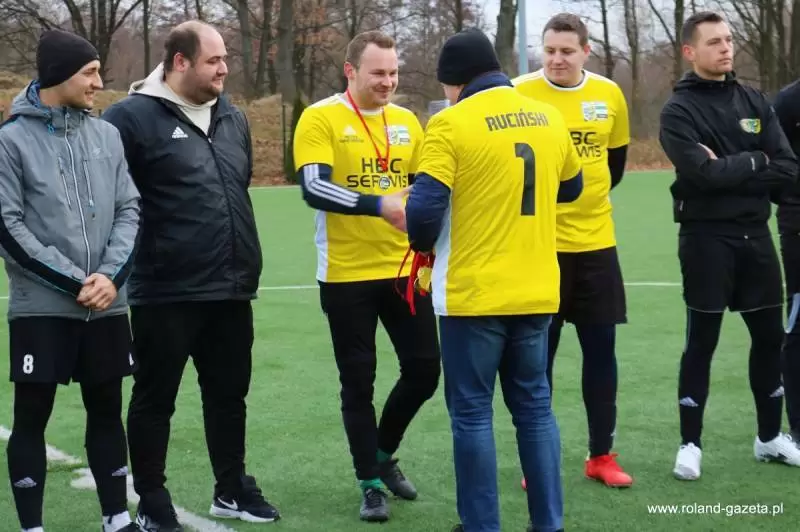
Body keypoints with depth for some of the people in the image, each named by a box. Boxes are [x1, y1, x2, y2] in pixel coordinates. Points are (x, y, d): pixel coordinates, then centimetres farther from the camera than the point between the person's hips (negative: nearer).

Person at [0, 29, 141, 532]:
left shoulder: (107, 135, 7)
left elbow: (129, 209, 6)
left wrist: (110, 274, -10)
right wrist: (75, 281, -12)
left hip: (107, 307, 4)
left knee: (107, 411, 12)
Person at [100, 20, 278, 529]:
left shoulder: (233, 117, 12)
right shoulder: (133, 116, -10)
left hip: (231, 290, 6)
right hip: (165, 292, -6)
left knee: (229, 393, 16)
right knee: (155, 399, 6)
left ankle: (232, 490, 30)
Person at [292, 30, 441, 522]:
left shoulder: (407, 121, 8)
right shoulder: (320, 118, -8)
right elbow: (313, 188, -20)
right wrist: (379, 205, -31)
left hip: (404, 268, 5)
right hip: (347, 275, -4)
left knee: (425, 368, 7)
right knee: (359, 381, 4)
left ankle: (384, 454, 31)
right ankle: (371, 483, 18)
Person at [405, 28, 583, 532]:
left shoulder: (452, 123, -11)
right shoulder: (549, 118, 7)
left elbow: (424, 206, -18)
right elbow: (571, 187, 22)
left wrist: (425, 246, 2)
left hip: (473, 295, -5)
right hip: (536, 293, 5)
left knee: (472, 413, 5)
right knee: (535, 406, 14)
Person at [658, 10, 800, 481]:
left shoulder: (755, 102, 8)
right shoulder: (679, 111, -7)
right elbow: (703, 173, -23)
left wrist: (729, 170, -13)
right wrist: (754, 162, -10)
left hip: (755, 234, 5)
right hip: (706, 238, -5)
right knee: (702, 342, 0)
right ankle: (691, 444, 11)